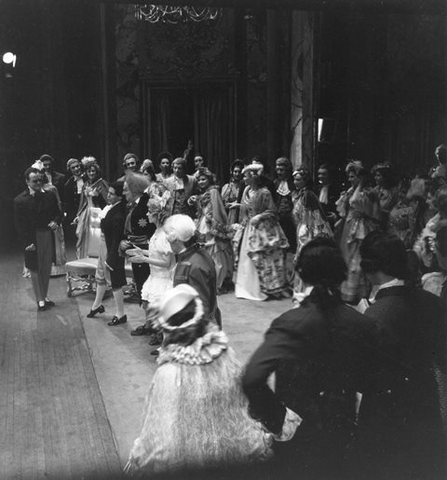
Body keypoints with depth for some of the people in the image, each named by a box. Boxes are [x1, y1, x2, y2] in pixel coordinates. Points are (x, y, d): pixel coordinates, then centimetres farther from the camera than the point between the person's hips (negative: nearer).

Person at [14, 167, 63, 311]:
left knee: (47, 268, 13)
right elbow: (20, 225, -8)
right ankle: (40, 300, 14)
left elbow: (58, 213, 14)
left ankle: (45, 296, 27)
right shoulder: (20, 200, -7)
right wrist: (27, 243, -15)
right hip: (32, 239, -4)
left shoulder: (50, 195, 4)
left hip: (48, 238, 4)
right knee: (35, 269, 6)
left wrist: (55, 222, -9)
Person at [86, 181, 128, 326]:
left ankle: (120, 315, 17)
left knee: (114, 281, 3)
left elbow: (116, 239, -24)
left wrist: (110, 259, -21)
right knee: (101, 276, 24)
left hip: (112, 249, -9)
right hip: (104, 244, 9)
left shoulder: (118, 215, -28)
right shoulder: (110, 206, -4)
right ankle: (97, 305, 45)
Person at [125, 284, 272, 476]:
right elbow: (240, 408, -4)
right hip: (228, 451, 3)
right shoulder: (225, 354, -16)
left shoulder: (168, 374, -25)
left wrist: (140, 459, -1)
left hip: (184, 460, -2)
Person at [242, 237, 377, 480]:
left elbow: (252, 378, -36)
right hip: (341, 432, 4)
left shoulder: (291, 324, -24)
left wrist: (276, 417, -24)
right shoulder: (361, 324, -10)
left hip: (298, 434, -3)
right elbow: (364, 383, 0)